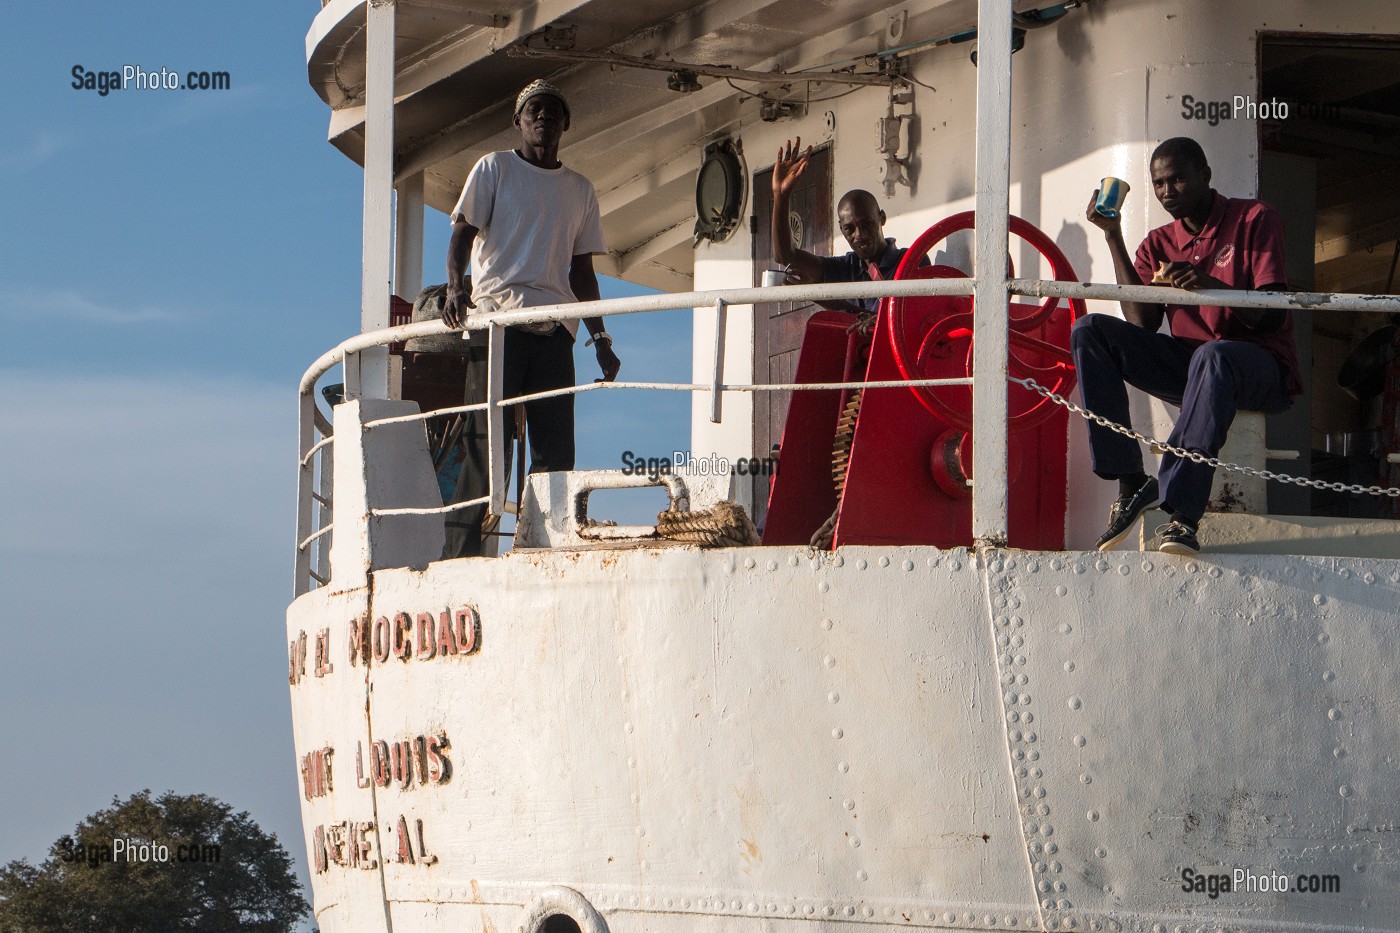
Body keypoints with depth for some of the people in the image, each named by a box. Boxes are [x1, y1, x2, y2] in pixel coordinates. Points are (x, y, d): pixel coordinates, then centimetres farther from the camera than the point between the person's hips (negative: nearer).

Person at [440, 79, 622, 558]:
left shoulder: (580, 190, 21)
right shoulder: (494, 169, 10)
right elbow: (463, 233, 1)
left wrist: (600, 338, 13)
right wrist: (455, 285, -19)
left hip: (554, 329, 4)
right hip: (497, 317, -4)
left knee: (555, 450, -4)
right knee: (485, 443, -11)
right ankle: (460, 554, -12)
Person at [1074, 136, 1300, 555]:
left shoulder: (1255, 219, 2)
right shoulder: (1158, 245, 16)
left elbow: (1272, 318, -9)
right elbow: (1141, 324, -2)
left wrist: (1211, 285, -26)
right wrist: (1114, 237, -1)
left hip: (1261, 367, -5)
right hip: (1185, 362, 5)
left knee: (1214, 356, -41)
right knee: (1090, 330, -15)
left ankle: (1181, 513, -49)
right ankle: (1130, 484, -25)